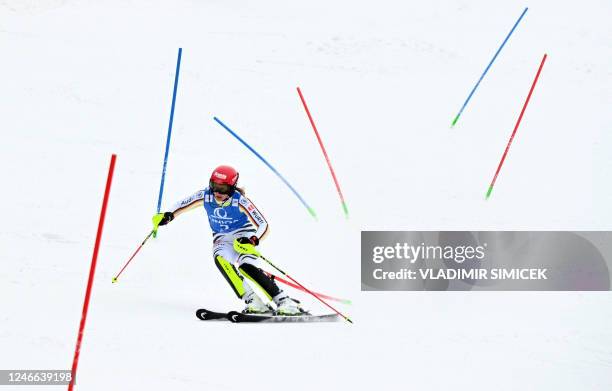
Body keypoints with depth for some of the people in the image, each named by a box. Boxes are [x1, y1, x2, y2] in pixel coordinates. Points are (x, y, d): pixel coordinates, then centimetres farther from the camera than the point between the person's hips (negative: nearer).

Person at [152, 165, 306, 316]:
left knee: (245, 266, -31)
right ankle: (254, 303, -29)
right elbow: (183, 204, 0)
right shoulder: (205, 196, -13)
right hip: (222, 239, 4)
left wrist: (253, 240, -46)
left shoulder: (240, 201, -24)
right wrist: (168, 215, -21)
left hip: (243, 235, -4)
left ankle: (284, 301, -26)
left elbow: (263, 226, -26)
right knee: (220, 259, -30)